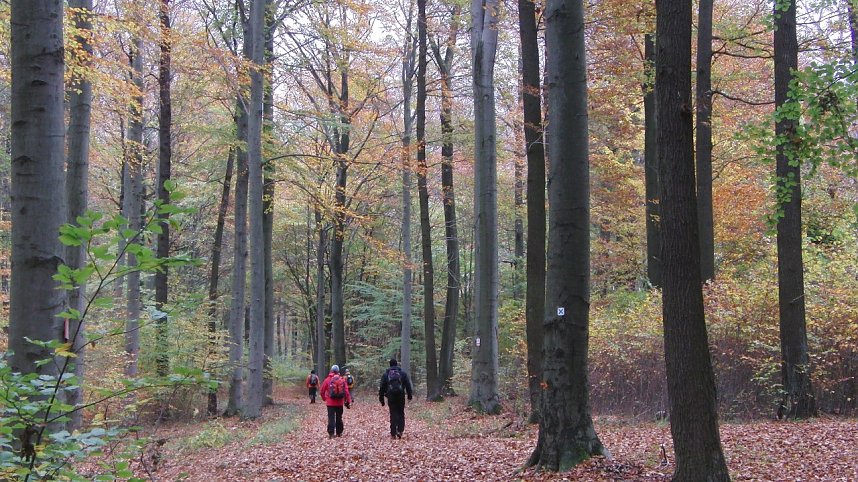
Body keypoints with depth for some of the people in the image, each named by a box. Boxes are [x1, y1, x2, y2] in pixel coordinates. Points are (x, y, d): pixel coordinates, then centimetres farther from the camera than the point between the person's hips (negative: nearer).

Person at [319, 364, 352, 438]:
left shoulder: (327, 380, -6)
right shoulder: (342, 380, -3)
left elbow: (322, 391, 2)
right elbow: (346, 391, -5)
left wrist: (324, 398, 19)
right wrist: (348, 401, 1)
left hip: (330, 402, -2)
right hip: (340, 403, 2)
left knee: (331, 418, -1)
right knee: (339, 418, 15)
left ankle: (331, 433, -9)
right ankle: (339, 432, 20)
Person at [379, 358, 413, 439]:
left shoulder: (386, 374, 7)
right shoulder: (403, 373, 6)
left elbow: (382, 387, 8)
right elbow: (408, 385, 2)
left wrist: (381, 398, 12)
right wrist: (409, 395, 8)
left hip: (391, 396, 0)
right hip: (401, 396, 0)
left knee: (393, 414, 4)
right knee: (401, 413, 10)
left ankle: (393, 434, 1)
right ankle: (400, 430, -5)